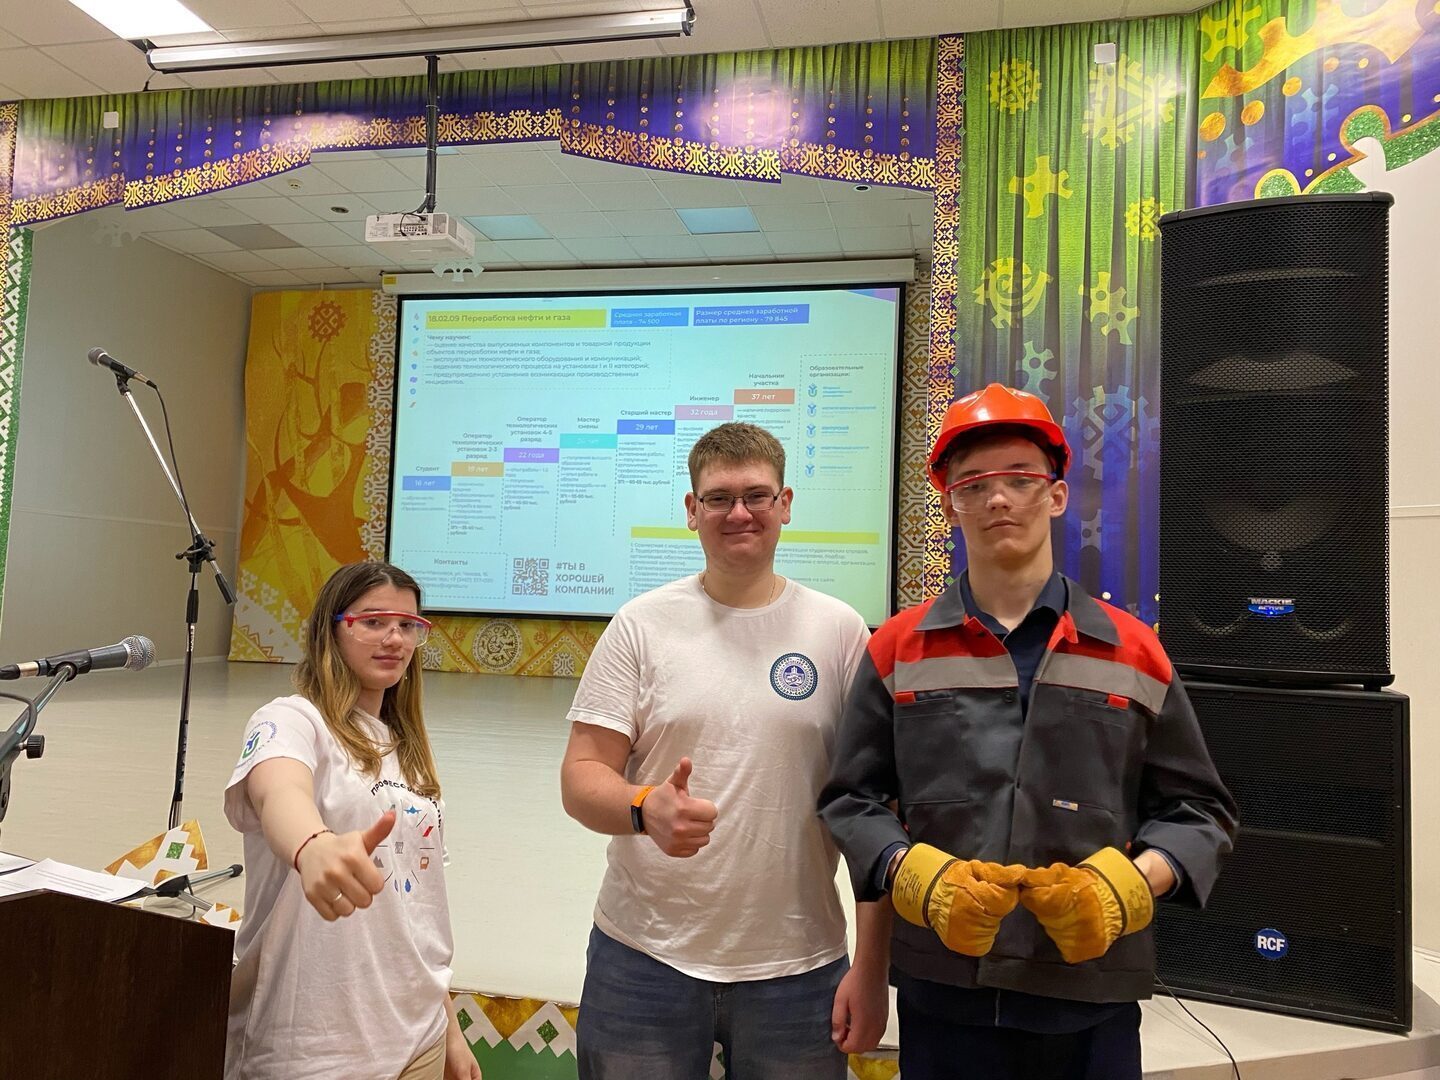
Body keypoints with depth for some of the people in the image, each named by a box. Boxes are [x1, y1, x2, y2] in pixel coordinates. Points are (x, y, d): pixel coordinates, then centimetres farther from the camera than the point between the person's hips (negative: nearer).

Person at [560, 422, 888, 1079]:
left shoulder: (840, 631, -1)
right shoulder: (641, 624, -2)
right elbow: (581, 777, -3)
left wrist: (871, 965, -2)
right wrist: (646, 808, -25)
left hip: (798, 967, 0)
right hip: (643, 957, 0)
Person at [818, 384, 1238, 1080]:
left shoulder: (1133, 653, 2)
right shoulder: (899, 650, 1)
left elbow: (1198, 810, 7)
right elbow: (852, 801, 3)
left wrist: (1129, 884, -11)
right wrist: (919, 879, -14)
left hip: (1095, 994, 1)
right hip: (941, 989, 0)